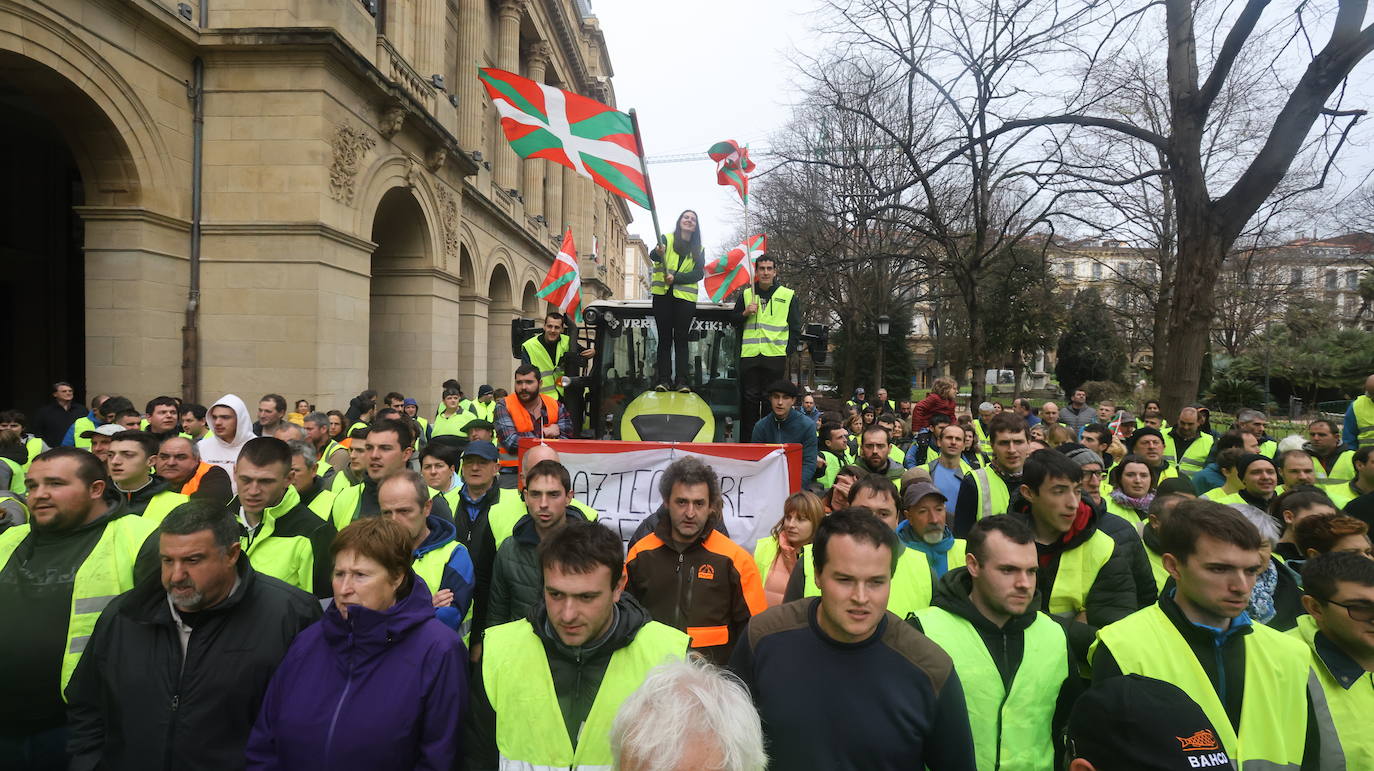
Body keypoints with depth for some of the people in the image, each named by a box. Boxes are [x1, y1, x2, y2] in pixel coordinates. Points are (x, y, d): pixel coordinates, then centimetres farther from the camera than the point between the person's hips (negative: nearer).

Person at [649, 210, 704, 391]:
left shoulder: (698, 249, 13)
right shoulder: (667, 239, 8)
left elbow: (699, 274, 0)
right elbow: (653, 255, -11)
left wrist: (676, 278, -14)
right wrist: (657, 252, -36)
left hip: (685, 298, 1)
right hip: (663, 296, -1)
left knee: (681, 338, -1)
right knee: (664, 338, 0)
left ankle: (682, 381, -1)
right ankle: (663, 380, 1)